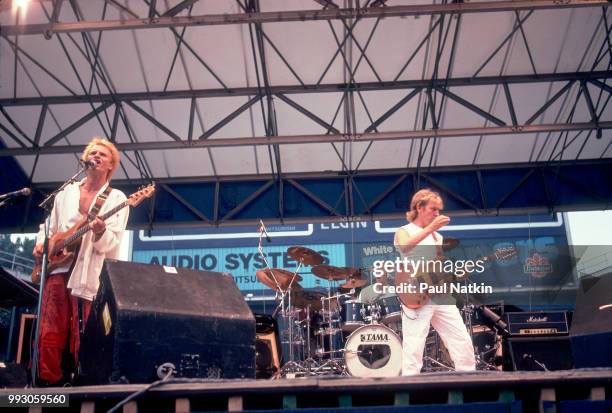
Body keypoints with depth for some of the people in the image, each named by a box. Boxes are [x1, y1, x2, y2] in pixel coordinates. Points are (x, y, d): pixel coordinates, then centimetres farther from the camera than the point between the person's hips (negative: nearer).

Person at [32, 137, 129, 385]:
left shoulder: (116, 199, 3)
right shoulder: (66, 192, 16)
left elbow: (111, 245, -7)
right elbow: (49, 226, 23)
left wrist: (100, 232, -28)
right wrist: (41, 244, 3)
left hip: (89, 276, -4)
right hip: (57, 268, 4)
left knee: (81, 338, -2)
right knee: (49, 334, 4)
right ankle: (49, 382, 16)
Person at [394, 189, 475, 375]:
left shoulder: (437, 236, 20)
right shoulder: (404, 232, 0)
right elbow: (404, 248, -26)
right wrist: (429, 228, -31)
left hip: (441, 294, 6)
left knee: (463, 341, 4)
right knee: (414, 349, -8)